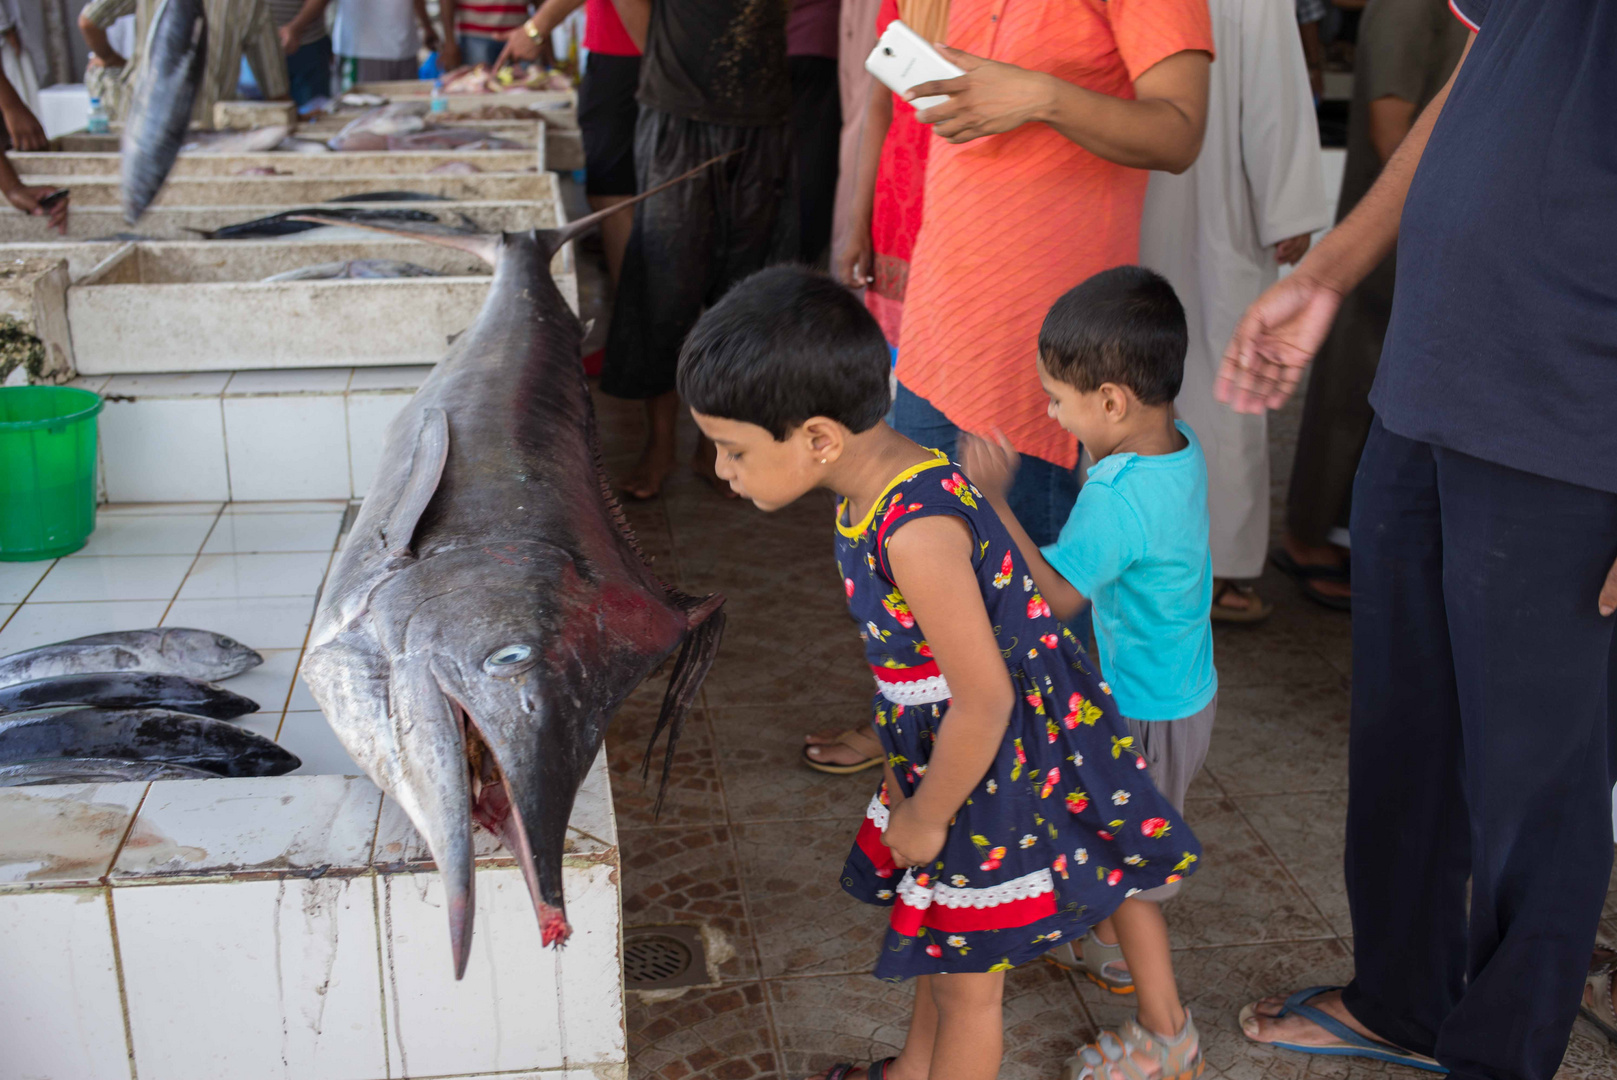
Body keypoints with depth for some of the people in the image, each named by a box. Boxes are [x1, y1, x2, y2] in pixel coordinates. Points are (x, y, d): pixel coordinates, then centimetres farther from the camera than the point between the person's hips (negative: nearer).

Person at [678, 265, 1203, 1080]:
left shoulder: (915, 531, -33)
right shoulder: (879, 485, -4)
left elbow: (983, 700, -29)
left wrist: (925, 816, -14)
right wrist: (907, 773, 19)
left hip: (1000, 764, -9)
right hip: (955, 744, 9)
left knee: (968, 975, 13)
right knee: (943, 937, 28)